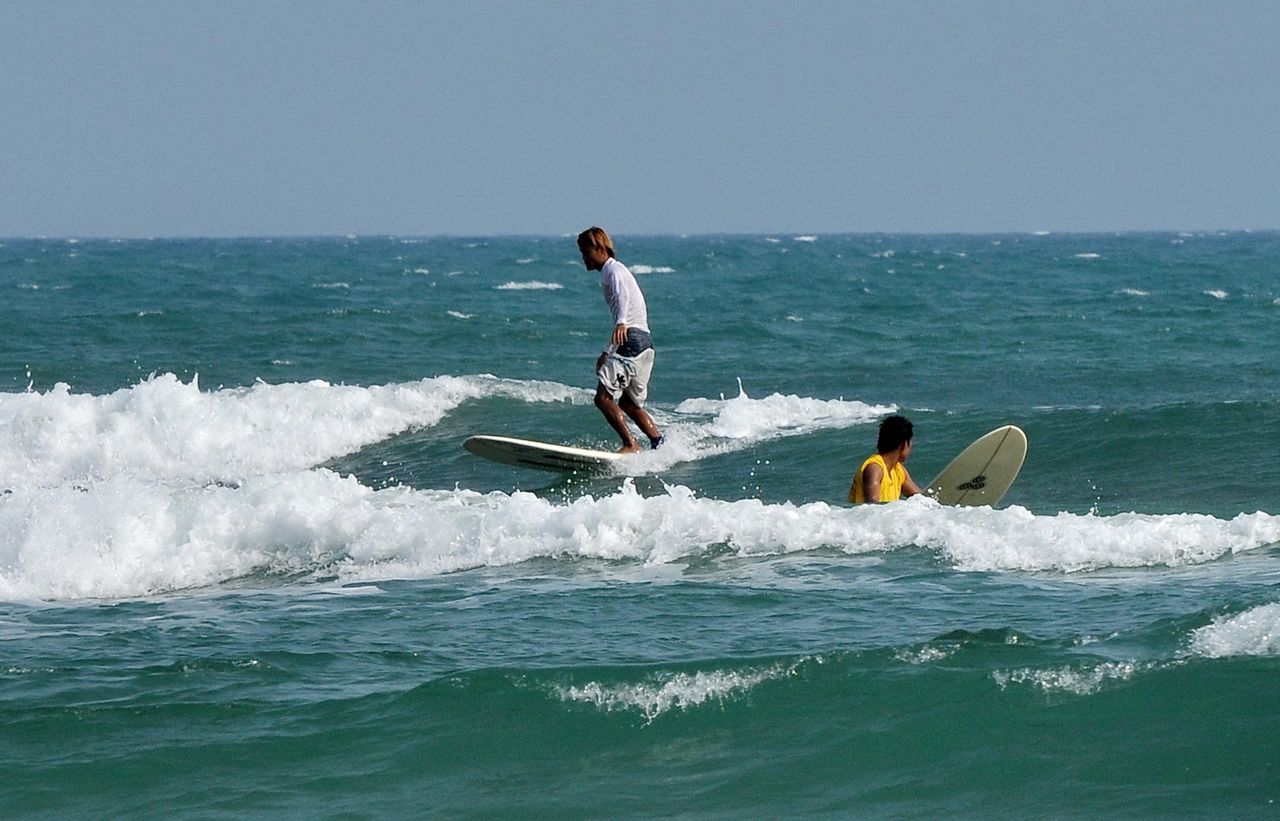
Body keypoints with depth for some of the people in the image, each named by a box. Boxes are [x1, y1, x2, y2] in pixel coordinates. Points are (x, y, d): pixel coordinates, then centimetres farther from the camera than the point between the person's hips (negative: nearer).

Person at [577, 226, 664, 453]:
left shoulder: (613, 270, -4)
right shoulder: (612, 271, 27)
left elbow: (622, 295, -26)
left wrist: (621, 322, -46)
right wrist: (607, 352, 41)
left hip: (632, 340, -10)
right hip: (644, 341, 10)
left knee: (604, 397, -16)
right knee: (629, 404, 19)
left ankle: (630, 445, -20)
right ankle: (660, 444, 16)